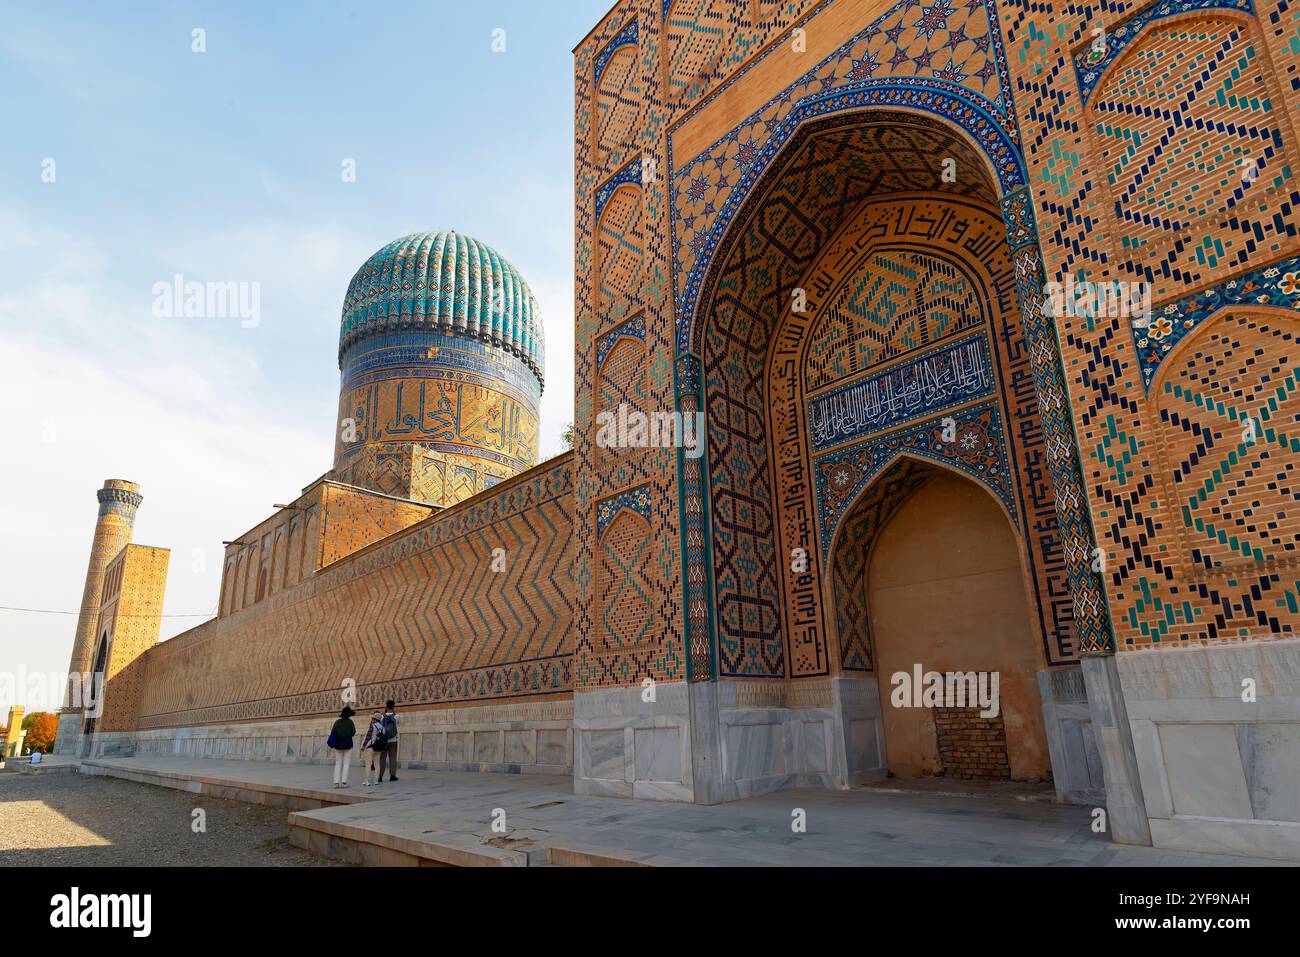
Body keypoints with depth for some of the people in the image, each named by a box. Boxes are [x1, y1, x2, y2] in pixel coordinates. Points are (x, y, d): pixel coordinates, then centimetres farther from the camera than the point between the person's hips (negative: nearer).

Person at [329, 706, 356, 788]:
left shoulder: (337, 722, 0)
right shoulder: (350, 722, -6)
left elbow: (332, 732, -3)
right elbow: (353, 732, -1)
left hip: (338, 745, 3)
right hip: (348, 745, -3)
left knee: (338, 764, 9)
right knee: (346, 764, 2)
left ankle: (336, 782, 3)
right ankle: (343, 782, -5)